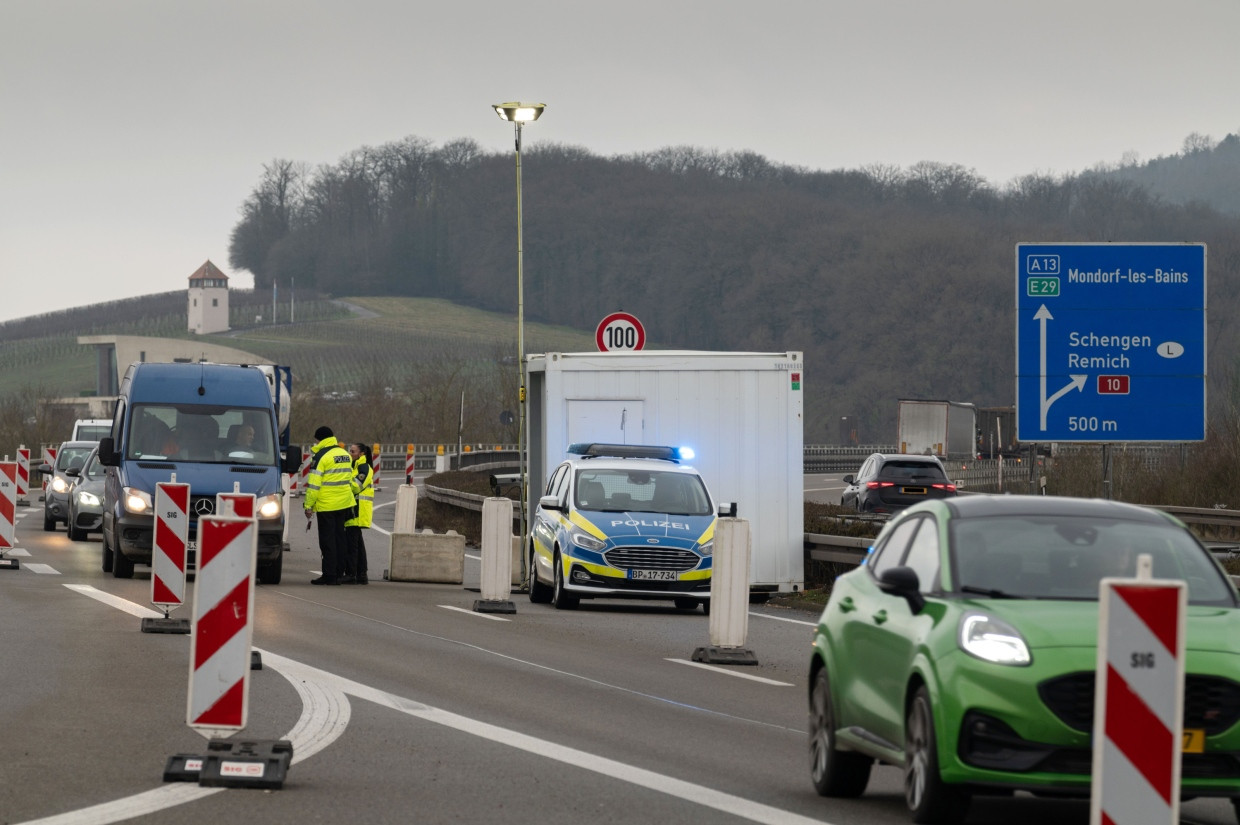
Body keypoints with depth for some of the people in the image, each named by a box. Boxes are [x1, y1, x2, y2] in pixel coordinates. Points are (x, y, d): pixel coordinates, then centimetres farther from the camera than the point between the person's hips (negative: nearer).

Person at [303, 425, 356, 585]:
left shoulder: (321, 456, -12)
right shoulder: (346, 455, 11)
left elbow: (314, 484, -15)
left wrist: (308, 505, -11)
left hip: (326, 505, -7)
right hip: (344, 504, 7)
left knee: (327, 540, -3)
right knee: (339, 537, 11)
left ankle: (329, 575, -5)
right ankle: (337, 574, 13)